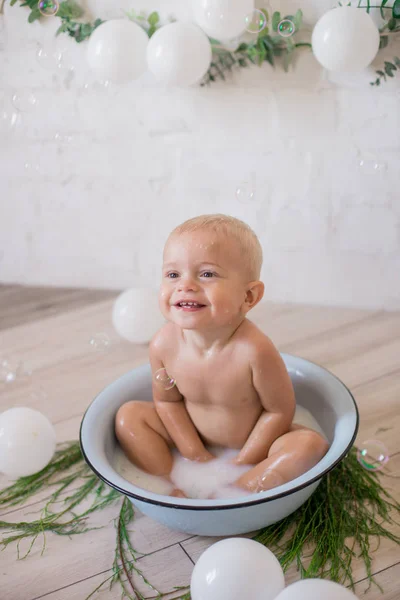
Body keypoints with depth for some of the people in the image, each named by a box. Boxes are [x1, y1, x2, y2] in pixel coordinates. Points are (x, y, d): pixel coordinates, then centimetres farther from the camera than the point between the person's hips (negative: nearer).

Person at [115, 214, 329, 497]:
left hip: (251, 441, -3)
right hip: (195, 438, 4)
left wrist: (243, 463, -15)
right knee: (129, 414, -5)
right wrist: (196, 455, -8)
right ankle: (173, 490, -10)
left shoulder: (254, 350, -34)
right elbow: (167, 401, -3)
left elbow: (280, 410, -20)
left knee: (311, 444, -27)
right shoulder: (164, 345, -20)